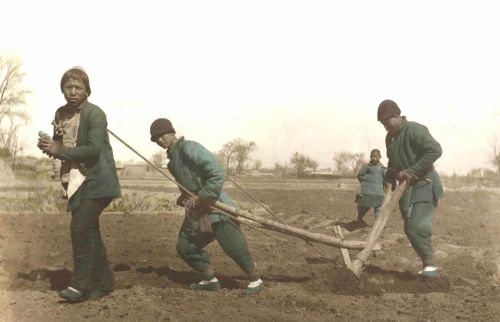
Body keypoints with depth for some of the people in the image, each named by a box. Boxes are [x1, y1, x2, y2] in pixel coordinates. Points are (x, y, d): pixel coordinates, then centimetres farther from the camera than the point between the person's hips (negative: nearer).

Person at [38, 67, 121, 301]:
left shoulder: (95, 114, -12)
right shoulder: (61, 114, 11)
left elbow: (93, 148, -21)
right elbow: (60, 146, 20)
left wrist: (58, 150, -19)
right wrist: (50, 146, -4)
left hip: (96, 182, -8)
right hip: (76, 182, 8)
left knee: (80, 228, -15)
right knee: (89, 232, 10)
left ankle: (80, 283, -6)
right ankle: (102, 283, 18)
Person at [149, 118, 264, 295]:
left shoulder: (189, 148, -15)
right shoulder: (172, 160, 15)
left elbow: (217, 172, -23)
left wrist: (203, 199, -20)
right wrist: (184, 198, 3)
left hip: (215, 207, -9)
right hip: (195, 212, 9)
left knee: (234, 247, -5)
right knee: (185, 247, 7)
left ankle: (255, 280, 13)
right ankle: (210, 280, 20)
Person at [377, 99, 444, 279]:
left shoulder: (415, 130, -15)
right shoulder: (390, 137, 13)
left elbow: (435, 150, -25)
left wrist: (412, 171, -25)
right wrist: (390, 181, 6)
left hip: (424, 184, -9)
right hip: (406, 186, 9)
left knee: (418, 225, -19)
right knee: (410, 228, 5)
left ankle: (431, 267, -13)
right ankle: (427, 265, 12)